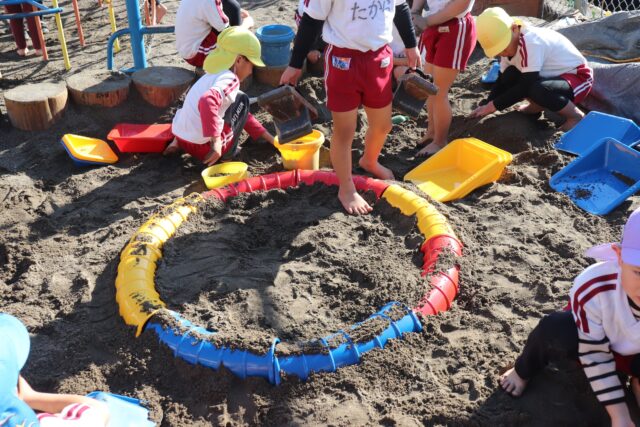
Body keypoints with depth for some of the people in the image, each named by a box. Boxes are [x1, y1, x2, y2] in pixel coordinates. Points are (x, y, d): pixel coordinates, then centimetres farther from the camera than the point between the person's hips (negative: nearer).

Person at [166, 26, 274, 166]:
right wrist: (216, 141, -35)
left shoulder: (214, 74, 18)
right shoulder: (229, 79, -13)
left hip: (182, 138, 8)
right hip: (203, 147, -8)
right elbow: (207, 102, -36)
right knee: (241, 100, 9)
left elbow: (243, 115, 25)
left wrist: (269, 137, 25)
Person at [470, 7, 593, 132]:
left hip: (579, 77, -8)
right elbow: (502, 81, 1)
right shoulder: (510, 45, -3)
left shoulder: (530, 43, -31)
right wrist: (486, 104, -14)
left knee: (538, 90, -38)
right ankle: (537, 106, 9)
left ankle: (576, 116, -12)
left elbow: (526, 86, -33)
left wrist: (494, 105, -28)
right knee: (509, 77, -15)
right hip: (554, 76, 8)